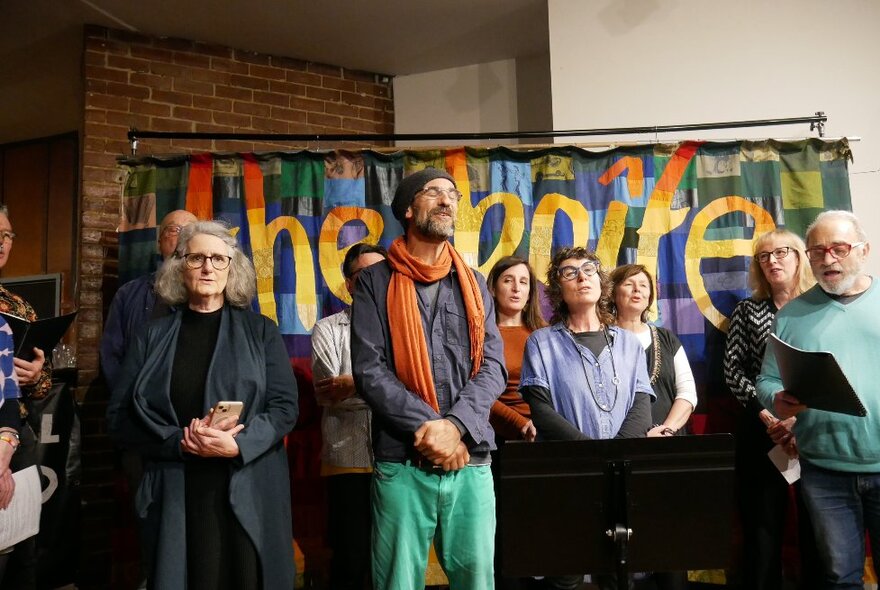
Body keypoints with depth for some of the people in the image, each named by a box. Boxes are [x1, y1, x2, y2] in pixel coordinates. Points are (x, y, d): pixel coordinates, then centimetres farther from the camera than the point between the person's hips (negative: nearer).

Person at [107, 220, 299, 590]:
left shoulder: (260, 331, 4)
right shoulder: (153, 336, 7)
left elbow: (285, 407, -2)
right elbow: (118, 417, 3)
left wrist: (238, 445, -18)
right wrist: (179, 441, -13)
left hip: (248, 493, -1)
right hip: (174, 496, 1)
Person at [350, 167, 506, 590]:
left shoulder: (473, 284, 12)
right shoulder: (376, 281, 3)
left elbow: (493, 366, 3)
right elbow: (369, 369, -6)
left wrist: (454, 425, -13)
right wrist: (426, 427, -14)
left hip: (470, 461, 3)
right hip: (401, 462, -2)